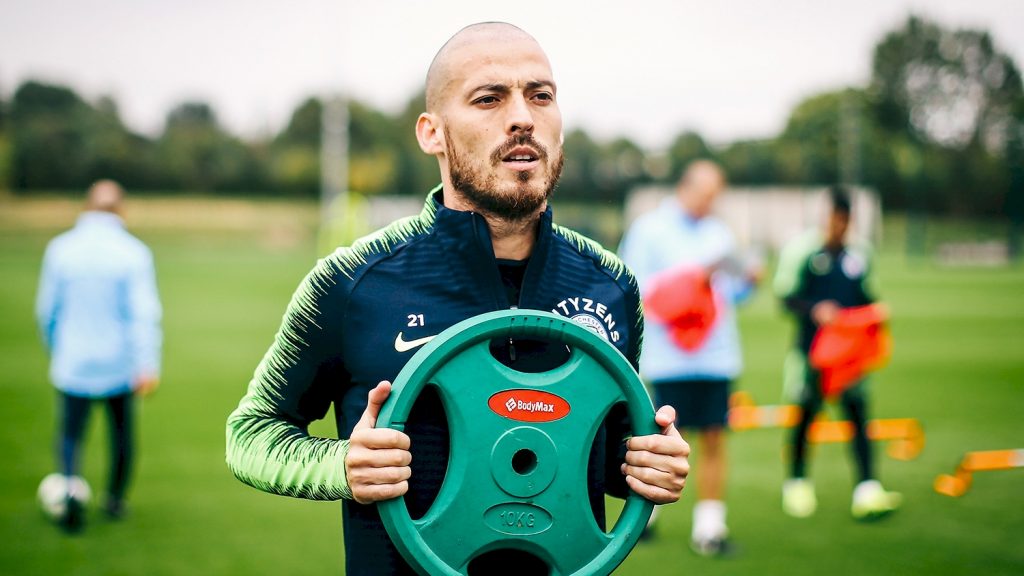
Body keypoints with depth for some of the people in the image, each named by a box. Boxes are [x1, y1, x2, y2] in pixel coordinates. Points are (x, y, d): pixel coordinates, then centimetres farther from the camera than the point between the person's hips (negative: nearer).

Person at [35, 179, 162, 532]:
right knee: (121, 434, 19)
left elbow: (47, 309, 4)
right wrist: (148, 365, -20)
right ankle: (115, 500, 31)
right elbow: (144, 312, -16)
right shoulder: (134, 252, -8)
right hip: (119, 367, 0)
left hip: (72, 366, 1)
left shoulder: (60, 249, -3)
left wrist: (55, 351, 20)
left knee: (70, 436, 11)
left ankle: (71, 488, -14)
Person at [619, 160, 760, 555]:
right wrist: (687, 280, -15)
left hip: (716, 355, 4)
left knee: (713, 439, 1)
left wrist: (747, 281, -2)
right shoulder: (649, 229, 0)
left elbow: (729, 293, 18)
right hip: (668, 356, -4)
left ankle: (709, 525, 6)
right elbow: (636, 289, -5)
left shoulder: (719, 233, 16)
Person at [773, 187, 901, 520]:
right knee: (806, 413, 7)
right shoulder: (802, 250, -5)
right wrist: (814, 309, -20)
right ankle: (797, 483, 25)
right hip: (812, 345, -3)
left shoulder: (858, 255, 8)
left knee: (858, 411, -7)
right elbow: (786, 295, -4)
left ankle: (867, 490, -11)